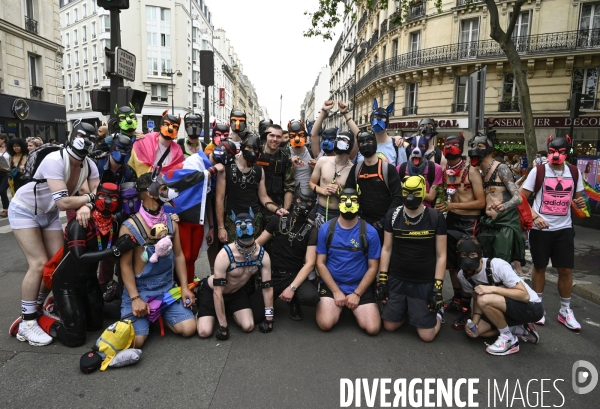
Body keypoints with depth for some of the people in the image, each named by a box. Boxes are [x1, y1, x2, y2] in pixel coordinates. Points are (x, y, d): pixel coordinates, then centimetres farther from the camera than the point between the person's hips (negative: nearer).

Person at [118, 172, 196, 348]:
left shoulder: (171, 222, 1)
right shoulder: (130, 227, -13)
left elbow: (178, 255, 5)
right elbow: (125, 265, -11)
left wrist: (184, 287, -1)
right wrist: (135, 298, -16)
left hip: (168, 289, 4)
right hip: (140, 290, -4)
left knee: (189, 329, -7)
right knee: (135, 340, -17)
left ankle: (159, 315, 20)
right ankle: (146, 315, 15)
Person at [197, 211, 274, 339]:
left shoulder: (263, 255, -20)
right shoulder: (225, 255, -34)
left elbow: (267, 287, -12)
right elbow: (218, 292, -30)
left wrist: (269, 318, -10)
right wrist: (223, 325, -27)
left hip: (236, 292, 4)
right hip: (211, 291, -4)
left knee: (248, 327, -13)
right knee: (204, 332, -16)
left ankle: (229, 310, 20)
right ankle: (199, 308, 18)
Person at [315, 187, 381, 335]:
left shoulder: (370, 232, -7)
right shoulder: (326, 229, -5)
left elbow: (373, 267, -3)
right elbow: (320, 263, -3)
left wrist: (357, 294, -10)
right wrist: (336, 291, -10)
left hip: (360, 287, 0)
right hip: (331, 285, 0)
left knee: (372, 328, -13)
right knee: (325, 324, -20)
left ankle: (353, 309, 19)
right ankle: (339, 307, 15)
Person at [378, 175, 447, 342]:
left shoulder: (436, 218, -9)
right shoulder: (393, 215, -3)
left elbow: (441, 256, -5)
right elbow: (386, 249, 3)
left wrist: (438, 288, -10)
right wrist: (382, 279, 0)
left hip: (425, 283, -2)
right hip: (396, 280, 2)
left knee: (427, 336, -1)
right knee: (389, 326, 7)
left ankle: (438, 312, 30)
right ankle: (406, 309, 37)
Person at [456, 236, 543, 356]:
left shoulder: (498, 265, -27)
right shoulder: (463, 275, -9)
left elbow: (525, 295, -25)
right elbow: (476, 299, 3)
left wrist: (493, 289, -35)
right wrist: (474, 322, -14)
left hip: (531, 307, -7)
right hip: (506, 309, 7)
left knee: (485, 300, -31)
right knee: (472, 330, -5)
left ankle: (509, 339, -9)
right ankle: (521, 330, 8)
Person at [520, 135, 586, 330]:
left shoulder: (574, 172, 4)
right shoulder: (538, 171, -7)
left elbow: (577, 197, 16)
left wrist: (580, 203, -8)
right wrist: (534, 216, -20)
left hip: (564, 228, 3)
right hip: (540, 228, -3)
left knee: (566, 270, 6)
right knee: (539, 267, 10)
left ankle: (565, 310, 23)